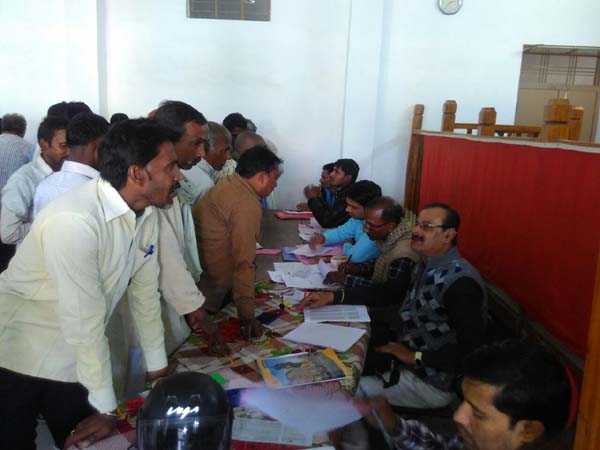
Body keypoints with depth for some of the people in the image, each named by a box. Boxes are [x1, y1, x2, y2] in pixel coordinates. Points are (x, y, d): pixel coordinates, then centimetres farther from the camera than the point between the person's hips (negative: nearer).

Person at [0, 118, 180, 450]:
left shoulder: (146, 214, -7)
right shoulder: (74, 221, -31)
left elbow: (145, 291, 2)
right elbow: (85, 321, -26)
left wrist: (157, 368, 8)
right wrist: (106, 409, -17)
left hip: (74, 359, 6)